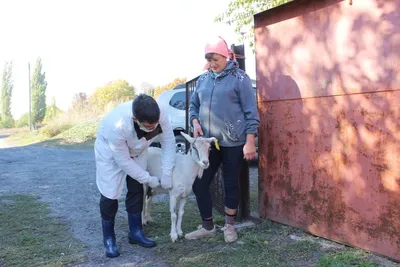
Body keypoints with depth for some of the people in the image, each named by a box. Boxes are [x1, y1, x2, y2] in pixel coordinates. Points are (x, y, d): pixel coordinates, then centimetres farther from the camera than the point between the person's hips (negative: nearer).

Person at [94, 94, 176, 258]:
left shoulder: (159, 115, -34)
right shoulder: (117, 126, -44)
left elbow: (168, 142, -19)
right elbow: (123, 161, -31)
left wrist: (167, 174, -20)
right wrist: (149, 179, -21)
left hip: (136, 150, 4)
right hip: (110, 151, -4)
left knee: (136, 189, 6)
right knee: (110, 194, -7)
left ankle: (135, 232, 22)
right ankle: (109, 239, 12)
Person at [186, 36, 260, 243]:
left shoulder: (239, 77, -4)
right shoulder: (203, 79, 10)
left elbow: (250, 111, -6)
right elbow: (194, 105, 19)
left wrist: (250, 142, -11)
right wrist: (195, 122, -2)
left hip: (233, 142, -5)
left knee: (231, 184, 8)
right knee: (199, 184, 5)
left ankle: (229, 226, 28)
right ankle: (207, 226, 23)